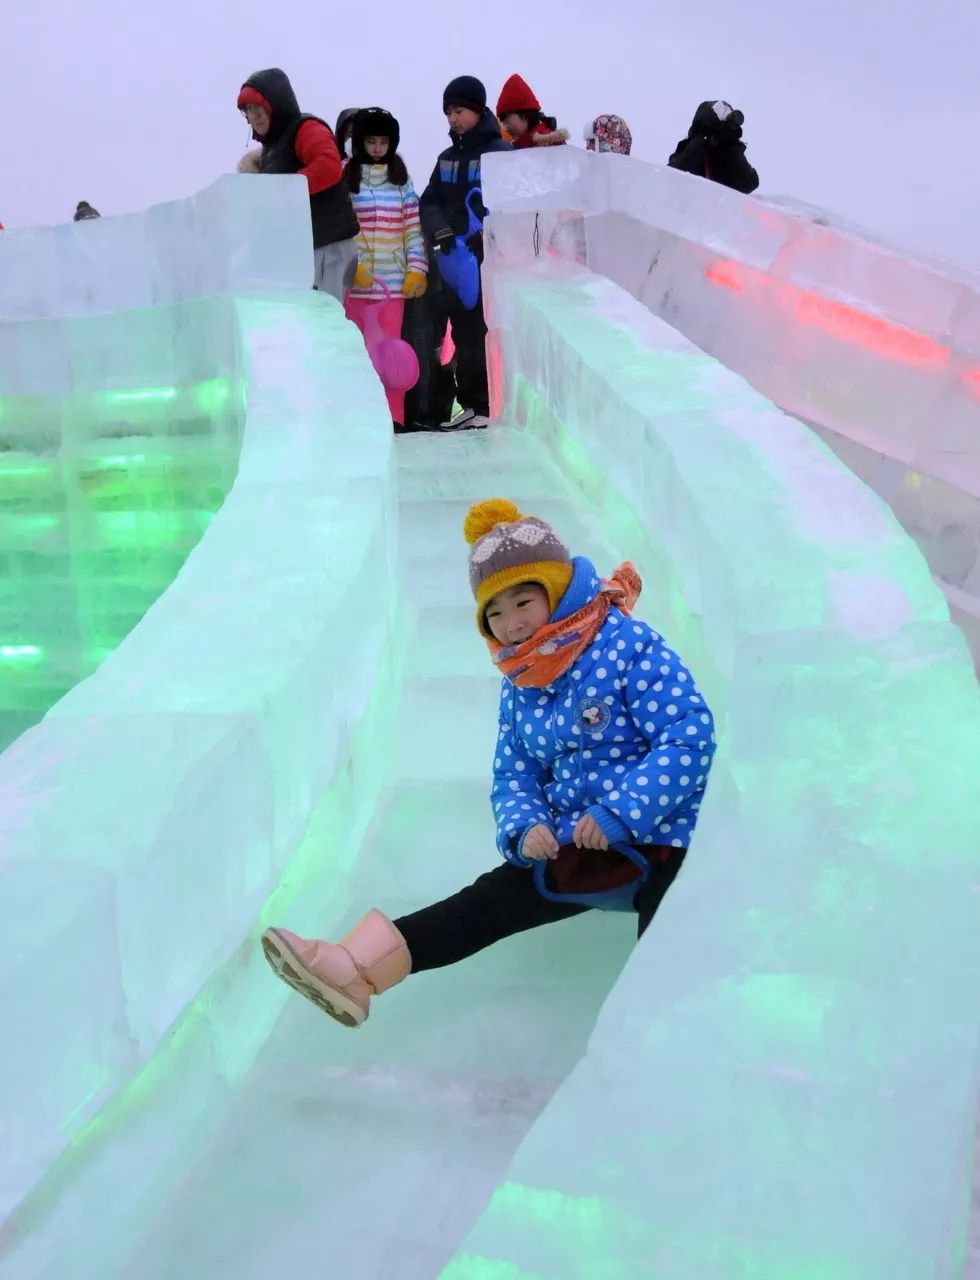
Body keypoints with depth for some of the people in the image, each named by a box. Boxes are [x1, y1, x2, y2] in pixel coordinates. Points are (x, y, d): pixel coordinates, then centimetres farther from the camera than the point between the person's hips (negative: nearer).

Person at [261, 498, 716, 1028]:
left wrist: (619, 813, -26)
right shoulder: (519, 688, 8)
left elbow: (689, 740, -20)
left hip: (661, 840, -5)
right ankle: (351, 968, -9)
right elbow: (514, 778, 12)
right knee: (491, 899, -4)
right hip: (578, 846, 5)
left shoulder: (631, 646, -12)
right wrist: (525, 828, -10)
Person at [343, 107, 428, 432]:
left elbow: (413, 225, 9)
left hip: (393, 278, 1)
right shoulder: (345, 175, 4)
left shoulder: (400, 176, 12)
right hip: (354, 278, -1)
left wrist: (417, 268, -1)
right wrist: (351, 265, -12)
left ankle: (393, 416, -1)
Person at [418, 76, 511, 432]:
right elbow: (429, 202, 13)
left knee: (489, 333, -10)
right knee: (464, 335, 7)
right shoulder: (447, 158, 17)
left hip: (492, 259, -6)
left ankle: (496, 407, -6)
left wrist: (488, 233, -21)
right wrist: (440, 230, -7)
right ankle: (473, 405, 14)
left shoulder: (501, 153, -2)